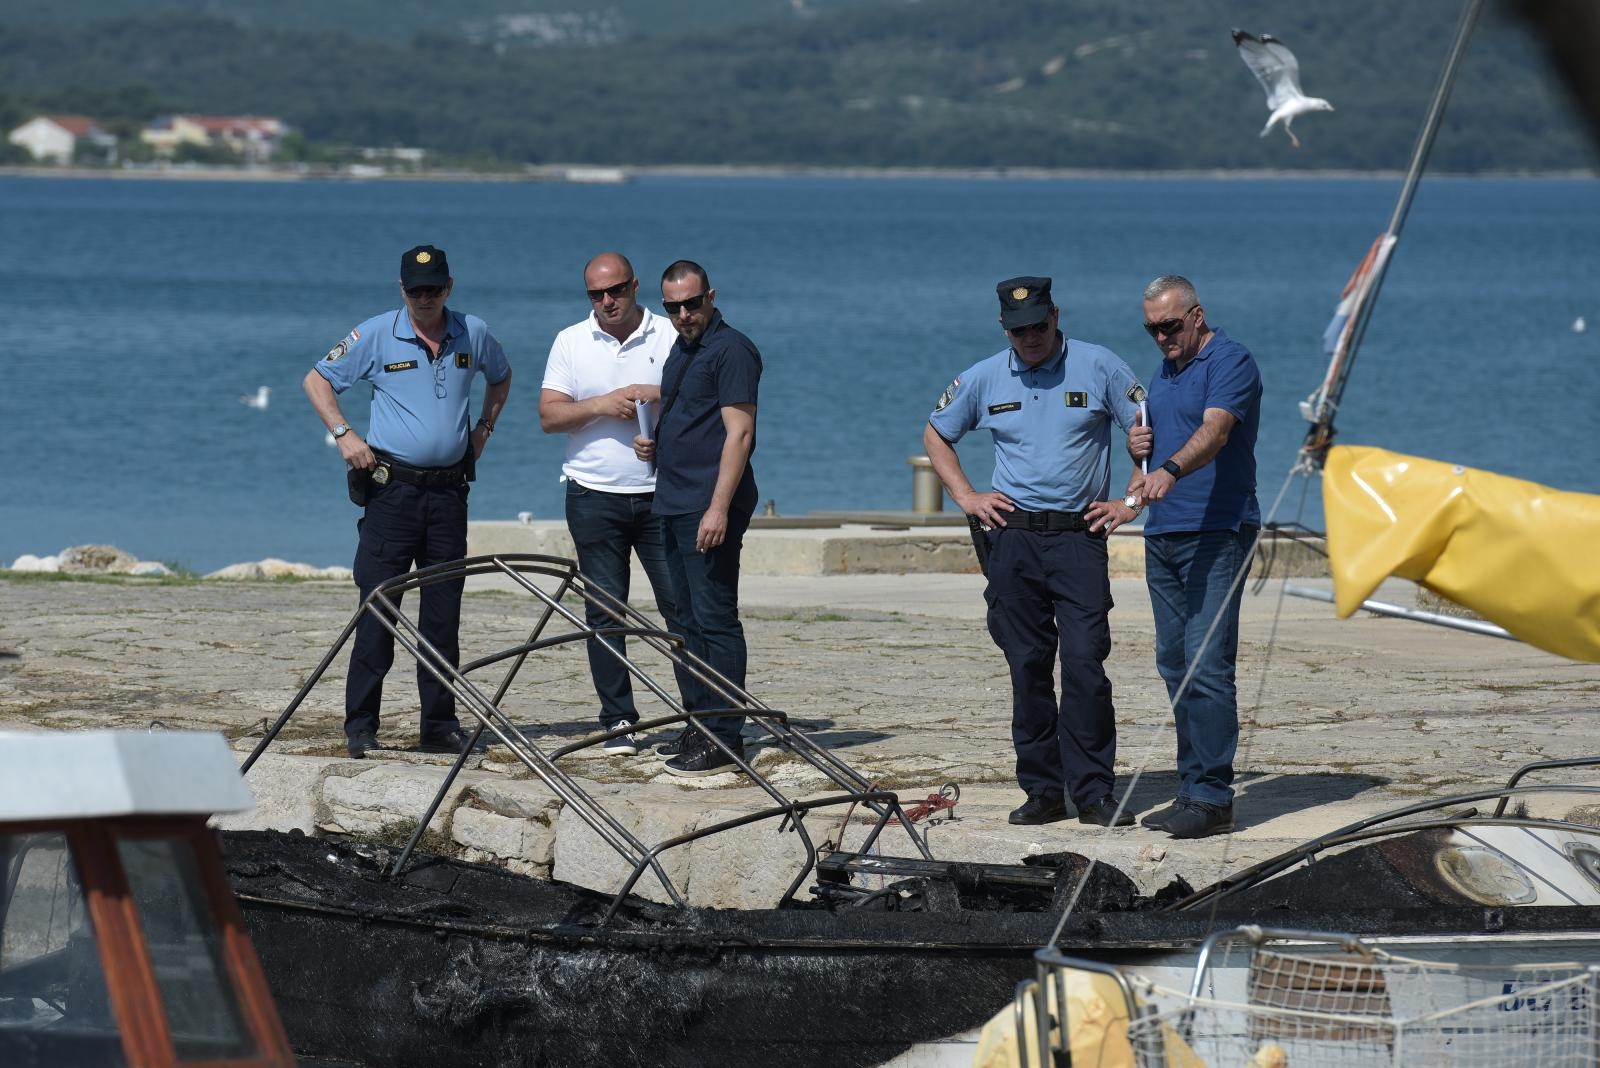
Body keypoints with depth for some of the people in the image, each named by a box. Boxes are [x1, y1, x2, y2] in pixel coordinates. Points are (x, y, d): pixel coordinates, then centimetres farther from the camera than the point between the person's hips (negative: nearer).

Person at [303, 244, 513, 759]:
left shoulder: (473, 335, 7)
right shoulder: (376, 335, -2)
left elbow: (501, 376, 28)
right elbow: (317, 379, 5)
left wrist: (484, 427, 15)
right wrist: (343, 434, -7)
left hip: (449, 490, 3)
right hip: (391, 488, -3)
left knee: (443, 611, 5)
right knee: (378, 605, -7)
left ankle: (440, 725, 11)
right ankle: (360, 725, -3)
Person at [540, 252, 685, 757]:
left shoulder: (670, 337, 4)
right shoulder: (571, 342, 6)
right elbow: (549, 415, 1)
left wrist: (658, 399, -15)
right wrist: (601, 405, -14)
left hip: (661, 494, -1)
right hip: (595, 497, 1)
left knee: (683, 605, -5)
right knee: (604, 612, 1)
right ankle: (618, 721, 6)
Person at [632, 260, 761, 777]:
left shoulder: (731, 350, -11)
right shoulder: (680, 349, 19)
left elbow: (739, 433, -18)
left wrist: (719, 507, -24)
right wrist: (653, 444, 10)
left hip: (709, 509, -10)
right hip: (675, 503, 10)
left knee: (714, 618, -9)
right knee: (689, 618, 12)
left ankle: (725, 737, -9)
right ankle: (698, 724, 17)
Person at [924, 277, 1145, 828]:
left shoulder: (1099, 368, 1)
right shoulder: (983, 379, 9)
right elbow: (935, 435, 22)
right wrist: (966, 497, 11)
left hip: (1079, 536, -3)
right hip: (1012, 536, 3)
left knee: (1085, 663, -11)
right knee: (1028, 668, 3)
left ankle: (1094, 792, -8)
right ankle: (1043, 790, 9)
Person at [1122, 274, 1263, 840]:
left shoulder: (1230, 362, -9)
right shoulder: (1162, 373, 20)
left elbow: (1215, 431, -25)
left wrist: (1170, 470, -42)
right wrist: (1137, 446, 5)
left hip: (1217, 532, -9)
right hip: (1162, 534, 9)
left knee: (1206, 663, -13)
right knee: (1175, 664, 8)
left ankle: (1213, 796, -13)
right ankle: (1193, 788, 13)